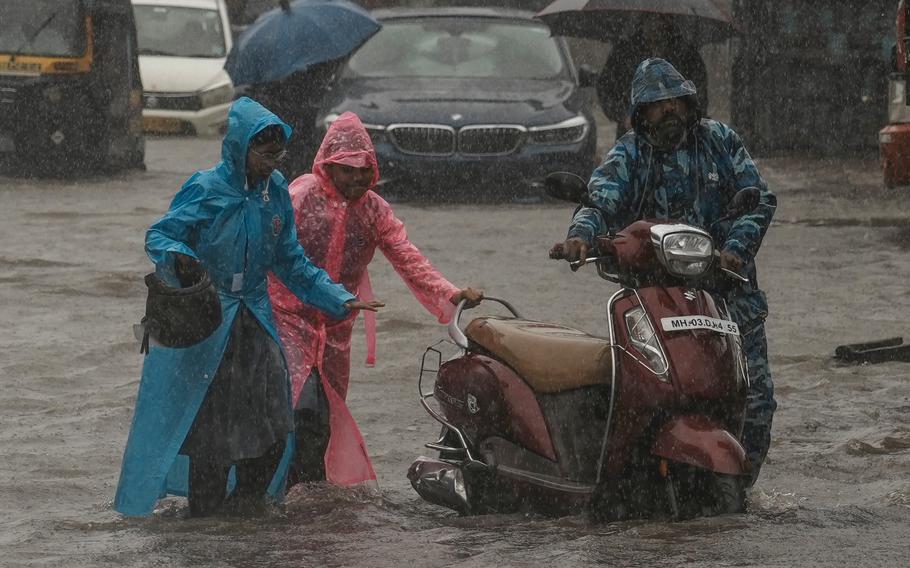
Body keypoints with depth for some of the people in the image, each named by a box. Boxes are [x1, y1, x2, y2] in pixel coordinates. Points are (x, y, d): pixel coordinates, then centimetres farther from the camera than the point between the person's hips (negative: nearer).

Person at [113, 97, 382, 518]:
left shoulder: (276, 192, 6)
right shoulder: (206, 189, -12)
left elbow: (291, 262, 15)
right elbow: (158, 236, -13)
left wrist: (339, 300, 10)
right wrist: (178, 258, -36)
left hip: (254, 318, 6)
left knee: (271, 415, 1)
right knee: (209, 416, -4)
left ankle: (249, 498, 18)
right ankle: (205, 504, 10)